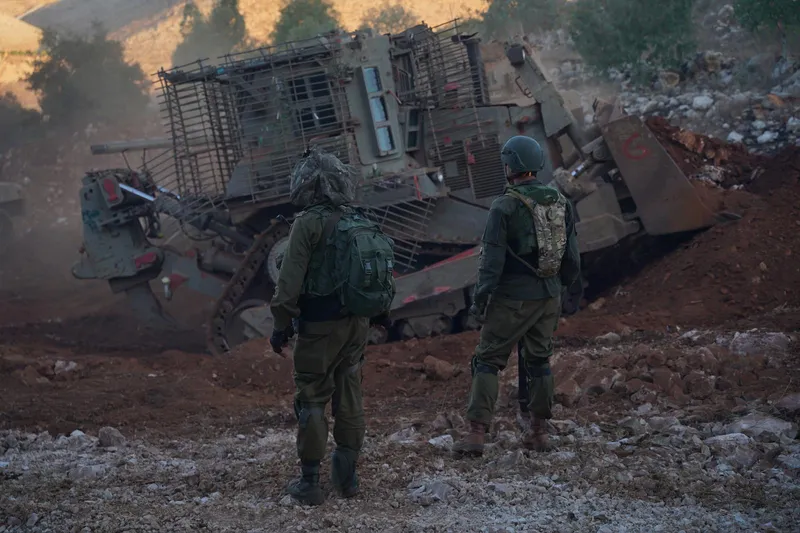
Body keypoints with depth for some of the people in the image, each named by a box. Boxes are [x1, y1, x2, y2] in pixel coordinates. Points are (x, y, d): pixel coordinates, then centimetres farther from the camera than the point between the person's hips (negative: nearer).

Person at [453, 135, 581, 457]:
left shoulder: (504, 206, -13)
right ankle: (539, 432, 18)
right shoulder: (560, 203, 5)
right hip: (549, 298, 5)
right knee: (539, 362, 16)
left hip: (512, 299, -5)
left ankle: (476, 434, -5)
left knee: (488, 361, 1)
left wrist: (479, 300, -7)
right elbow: (572, 259, 9)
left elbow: (492, 260, -15)